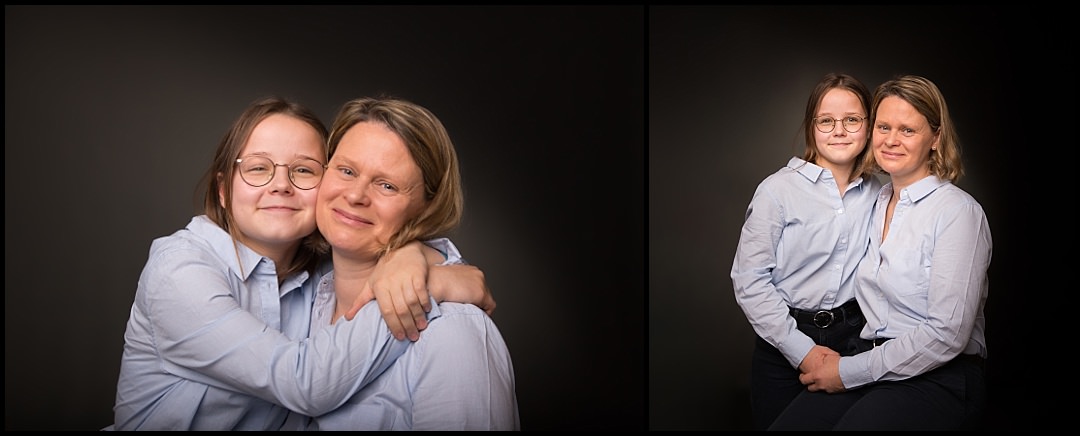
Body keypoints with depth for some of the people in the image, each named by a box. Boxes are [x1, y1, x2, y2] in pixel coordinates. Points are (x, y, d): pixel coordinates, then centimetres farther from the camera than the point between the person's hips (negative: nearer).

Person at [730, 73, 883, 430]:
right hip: (785, 342, -3)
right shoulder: (778, 190, -11)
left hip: (854, 337, 3)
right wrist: (801, 349, -15)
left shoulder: (878, 193, 2)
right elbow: (748, 280, -13)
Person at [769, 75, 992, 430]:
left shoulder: (958, 211, -10)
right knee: (786, 424, -18)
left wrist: (850, 372, -12)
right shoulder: (878, 202, 11)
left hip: (941, 379, -5)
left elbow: (947, 335, -16)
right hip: (876, 368, 5)